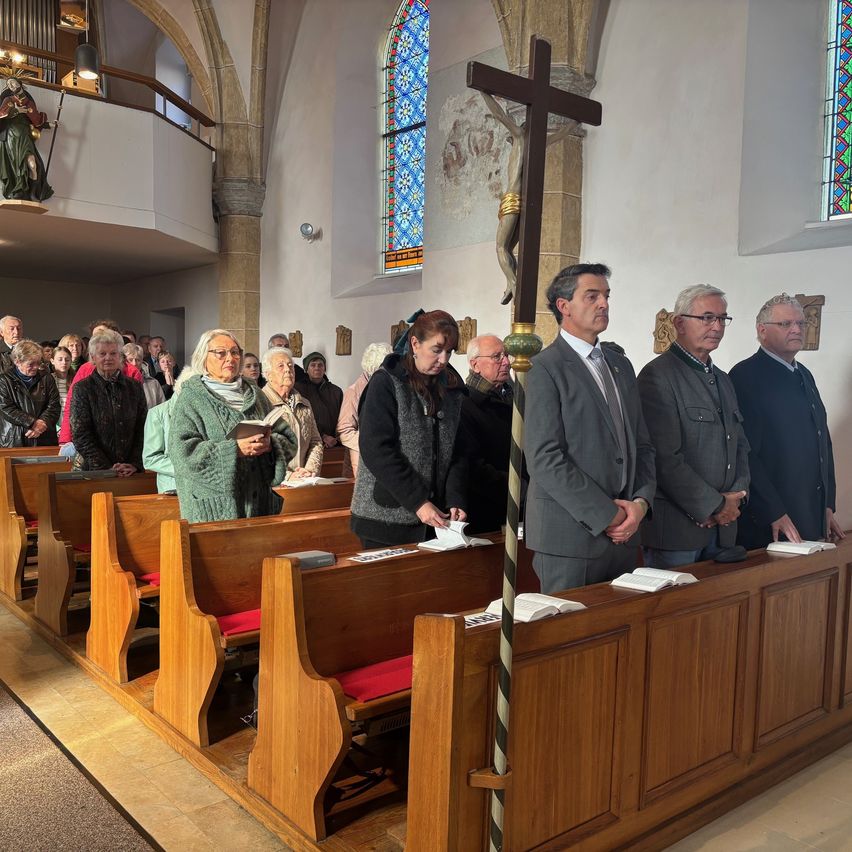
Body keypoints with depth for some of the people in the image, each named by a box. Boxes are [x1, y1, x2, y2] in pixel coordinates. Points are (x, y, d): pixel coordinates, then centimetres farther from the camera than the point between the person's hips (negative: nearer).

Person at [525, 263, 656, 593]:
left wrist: (641, 501, -2)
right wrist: (606, 515, -13)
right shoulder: (546, 368, -7)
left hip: (624, 532, 7)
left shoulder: (620, 365, 16)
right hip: (570, 533, -6)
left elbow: (642, 444, 16)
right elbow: (544, 458, -15)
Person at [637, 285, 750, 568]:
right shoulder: (657, 376, -11)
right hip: (676, 528, -7)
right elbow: (665, 458, -18)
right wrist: (715, 505, -12)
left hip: (722, 526, 8)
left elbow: (740, 447, 18)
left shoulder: (723, 380, 17)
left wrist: (734, 499, 1)